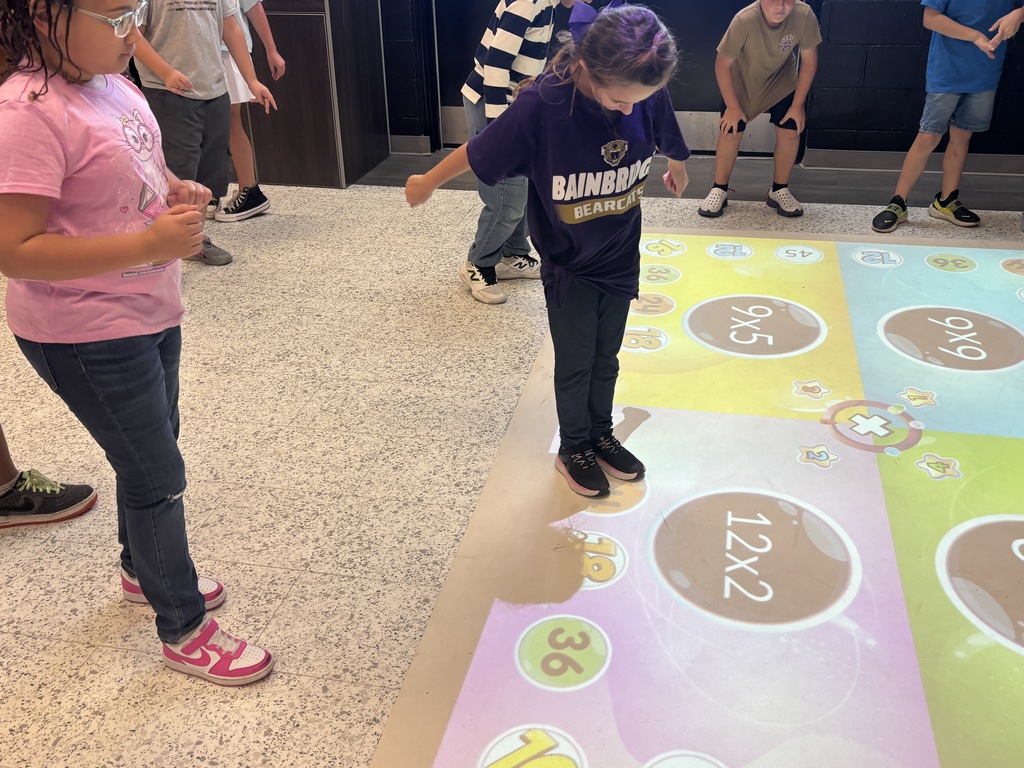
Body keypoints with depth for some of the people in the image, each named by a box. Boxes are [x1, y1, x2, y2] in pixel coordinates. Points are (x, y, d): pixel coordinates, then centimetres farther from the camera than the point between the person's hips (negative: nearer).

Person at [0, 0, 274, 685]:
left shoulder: (110, 81, 2)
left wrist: (177, 191, -3)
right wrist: (151, 244, -32)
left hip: (149, 312, 9)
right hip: (84, 336, -9)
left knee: (149, 453, 24)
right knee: (159, 477, 3)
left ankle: (142, 569, 50)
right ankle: (184, 630, 25)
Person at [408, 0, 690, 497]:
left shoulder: (648, 93, -17)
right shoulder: (543, 104, -29)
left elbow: (669, 142, 7)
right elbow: (477, 152, -14)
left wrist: (677, 170, 28)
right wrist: (427, 184, 0)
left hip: (621, 260, 3)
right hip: (568, 266, -3)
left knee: (606, 359, 18)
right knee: (575, 364, 11)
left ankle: (601, 435, 40)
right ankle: (573, 449, 33)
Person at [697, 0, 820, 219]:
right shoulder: (745, 20, -37)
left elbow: (809, 60, -16)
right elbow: (722, 65, -25)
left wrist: (798, 104, -13)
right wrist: (733, 107, -19)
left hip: (783, 80, 2)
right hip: (742, 80, -2)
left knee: (790, 132, -5)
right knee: (730, 132, -6)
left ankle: (779, 191, 13)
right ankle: (719, 190, 12)